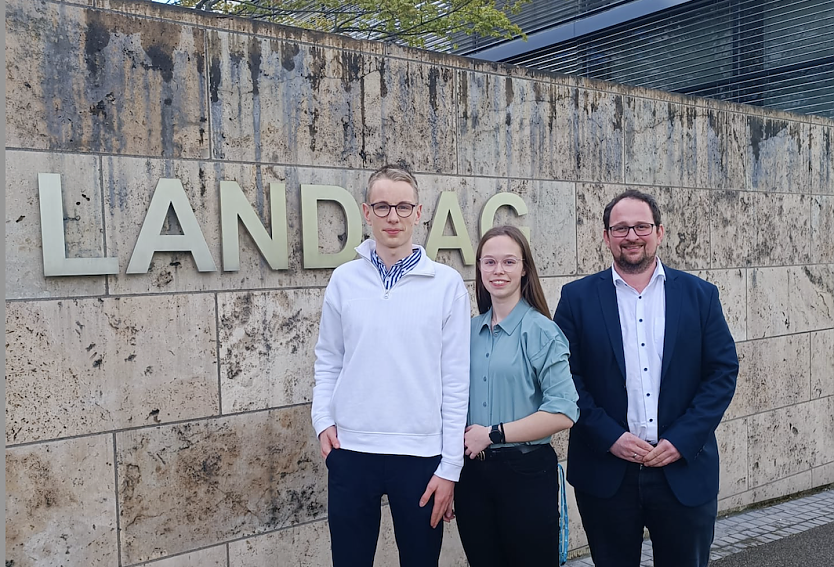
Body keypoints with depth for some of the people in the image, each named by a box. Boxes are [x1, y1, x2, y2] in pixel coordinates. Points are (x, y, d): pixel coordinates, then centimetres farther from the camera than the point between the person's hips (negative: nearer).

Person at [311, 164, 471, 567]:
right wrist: (323, 419, -4)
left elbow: (456, 379, -3)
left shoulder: (447, 284, -4)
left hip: (420, 454, -1)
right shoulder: (343, 280, 2)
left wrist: (450, 466, -5)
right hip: (350, 451, 2)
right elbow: (328, 362, 11)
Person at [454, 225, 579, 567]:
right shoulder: (470, 331, 5)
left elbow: (563, 413, -16)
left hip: (526, 474, -4)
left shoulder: (541, 331, -9)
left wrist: (494, 433, -15)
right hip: (472, 472, 4)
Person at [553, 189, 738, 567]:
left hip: (685, 471, 1)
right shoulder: (577, 298, -1)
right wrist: (609, 437, -13)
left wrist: (681, 440, -9)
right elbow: (566, 377, -4)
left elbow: (724, 370, 0)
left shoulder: (700, 295, 3)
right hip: (605, 474, -1)